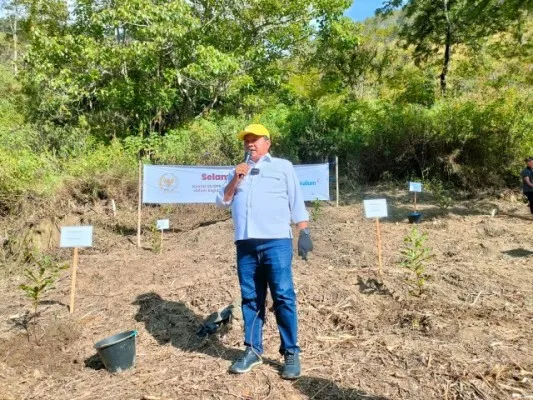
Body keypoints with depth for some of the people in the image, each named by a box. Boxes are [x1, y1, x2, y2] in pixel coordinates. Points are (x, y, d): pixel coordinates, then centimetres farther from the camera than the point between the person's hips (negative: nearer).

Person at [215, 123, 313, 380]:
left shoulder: (283, 166, 12)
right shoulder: (237, 172, 23)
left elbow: (297, 202, 7)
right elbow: (222, 202, 15)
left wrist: (304, 233, -2)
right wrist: (235, 180, 0)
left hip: (276, 242, -3)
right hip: (245, 244, 4)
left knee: (283, 297, -4)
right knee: (250, 298, 8)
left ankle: (291, 353, 6)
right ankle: (252, 350, 18)